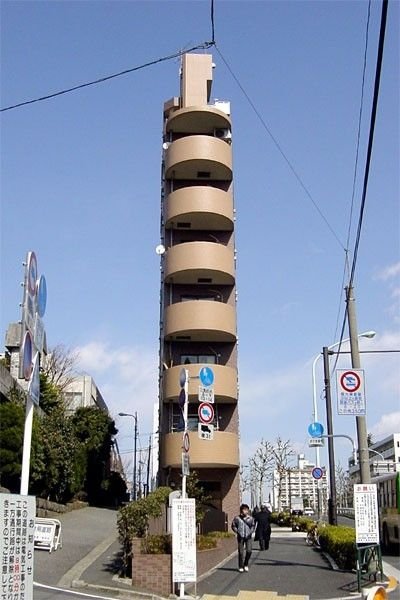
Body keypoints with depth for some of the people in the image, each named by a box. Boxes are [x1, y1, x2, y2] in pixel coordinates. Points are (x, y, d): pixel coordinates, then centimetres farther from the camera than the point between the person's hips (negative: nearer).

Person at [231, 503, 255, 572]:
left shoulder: (250, 518, 1)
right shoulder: (237, 518, -3)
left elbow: (253, 525, 14)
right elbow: (233, 526, 6)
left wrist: (251, 532, 2)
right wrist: (237, 532, -4)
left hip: (248, 537, 1)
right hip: (240, 537, -1)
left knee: (249, 551, -7)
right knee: (241, 552, 1)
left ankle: (246, 564, 16)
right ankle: (241, 567, 13)